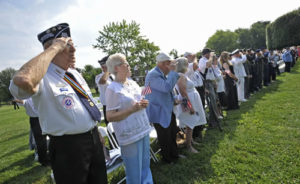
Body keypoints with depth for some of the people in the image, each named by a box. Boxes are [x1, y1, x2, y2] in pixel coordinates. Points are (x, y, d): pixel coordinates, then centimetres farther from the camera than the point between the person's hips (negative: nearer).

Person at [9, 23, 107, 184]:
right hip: (69, 147, -8)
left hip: (94, 139, 8)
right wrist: (55, 48, -31)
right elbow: (23, 80, -43)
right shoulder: (42, 77, -16)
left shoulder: (75, 74, 11)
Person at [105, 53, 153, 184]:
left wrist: (144, 104, 1)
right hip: (130, 134, -7)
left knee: (145, 166, 20)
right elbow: (110, 117, -15)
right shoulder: (112, 89, -13)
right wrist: (132, 110, -24)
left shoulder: (133, 83, 9)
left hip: (144, 129, 7)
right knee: (134, 171, 7)